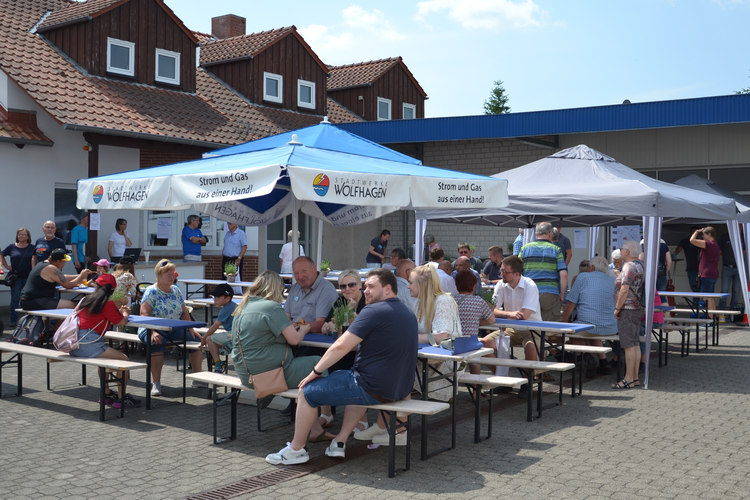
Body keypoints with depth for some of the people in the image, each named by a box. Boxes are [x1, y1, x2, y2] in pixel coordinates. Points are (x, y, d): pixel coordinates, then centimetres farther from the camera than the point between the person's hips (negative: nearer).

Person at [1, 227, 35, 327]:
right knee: (15, 298, 0)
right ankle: (13, 320, 5)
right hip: (16, 277, 0)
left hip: (28, 277, 0)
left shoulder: (32, 248, 3)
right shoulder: (11, 247, 5)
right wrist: (6, 266, 7)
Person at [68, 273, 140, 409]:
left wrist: (118, 311, 29)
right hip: (88, 345, -9)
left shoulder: (85, 300, 16)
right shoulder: (108, 304, -6)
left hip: (74, 346, 9)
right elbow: (122, 322, -4)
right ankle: (121, 398, -1)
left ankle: (106, 394, 36)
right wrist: (125, 313, 18)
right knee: (124, 359, -3)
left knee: (105, 357, 33)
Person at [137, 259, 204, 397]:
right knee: (157, 343, -38)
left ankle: (197, 379, -2)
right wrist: (152, 332, -29)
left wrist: (191, 329, -1)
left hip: (174, 329, 6)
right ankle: (156, 383, -30)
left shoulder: (176, 290, 13)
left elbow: (184, 313, 15)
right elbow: (144, 314, -15)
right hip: (154, 329, -6)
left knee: (196, 339, -13)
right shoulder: (151, 291, -5)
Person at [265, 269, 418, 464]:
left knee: (307, 391, 5)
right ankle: (340, 442, 29)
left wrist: (315, 372, -6)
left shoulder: (374, 311, -15)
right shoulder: (408, 314, 12)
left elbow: (341, 346, -16)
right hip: (401, 388, 9)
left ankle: (296, 450, 18)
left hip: (375, 389, -9)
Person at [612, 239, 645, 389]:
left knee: (629, 345, -7)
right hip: (637, 308, 10)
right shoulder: (640, 265, 15)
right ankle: (635, 377, 14)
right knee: (635, 344, 10)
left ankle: (629, 379, -5)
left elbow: (624, 290, -22)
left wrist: (617, 308, -16)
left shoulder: (629, 266, -16)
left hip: (627, 310, -10)